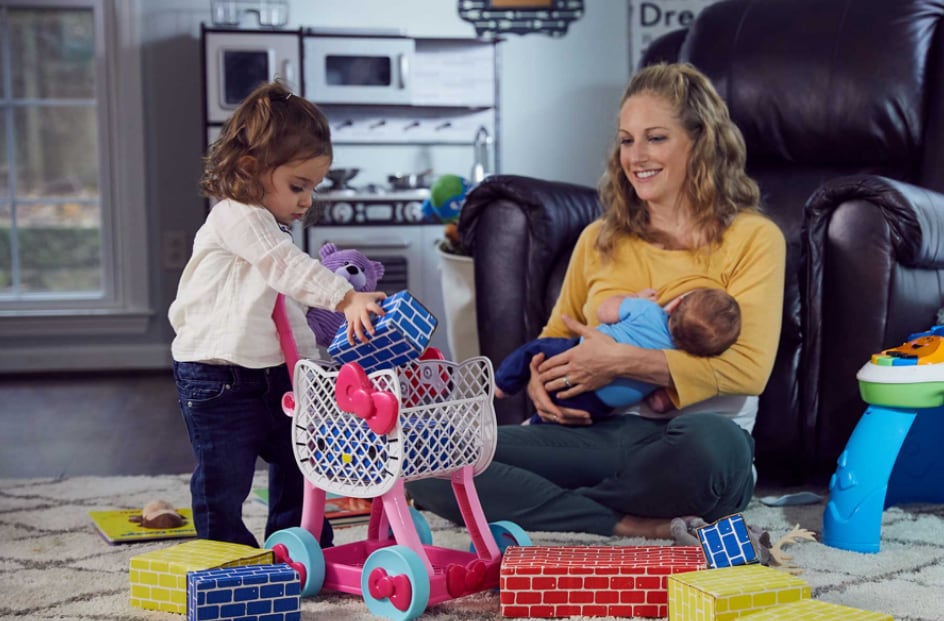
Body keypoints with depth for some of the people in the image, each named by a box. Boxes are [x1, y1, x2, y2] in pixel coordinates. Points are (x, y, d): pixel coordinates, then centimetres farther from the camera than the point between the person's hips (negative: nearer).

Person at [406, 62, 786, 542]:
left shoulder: (752, 238, 6)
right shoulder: (599, 239, 20)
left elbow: (749, 367, -6)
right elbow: (555, 335, 27)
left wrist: (623, 361, -14)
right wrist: (539, 380, 2)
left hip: (700, 436, -3)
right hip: (597, 434, 4)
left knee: (711, 443, -43)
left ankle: (534, 504, -19)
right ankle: (627, 526, -24)